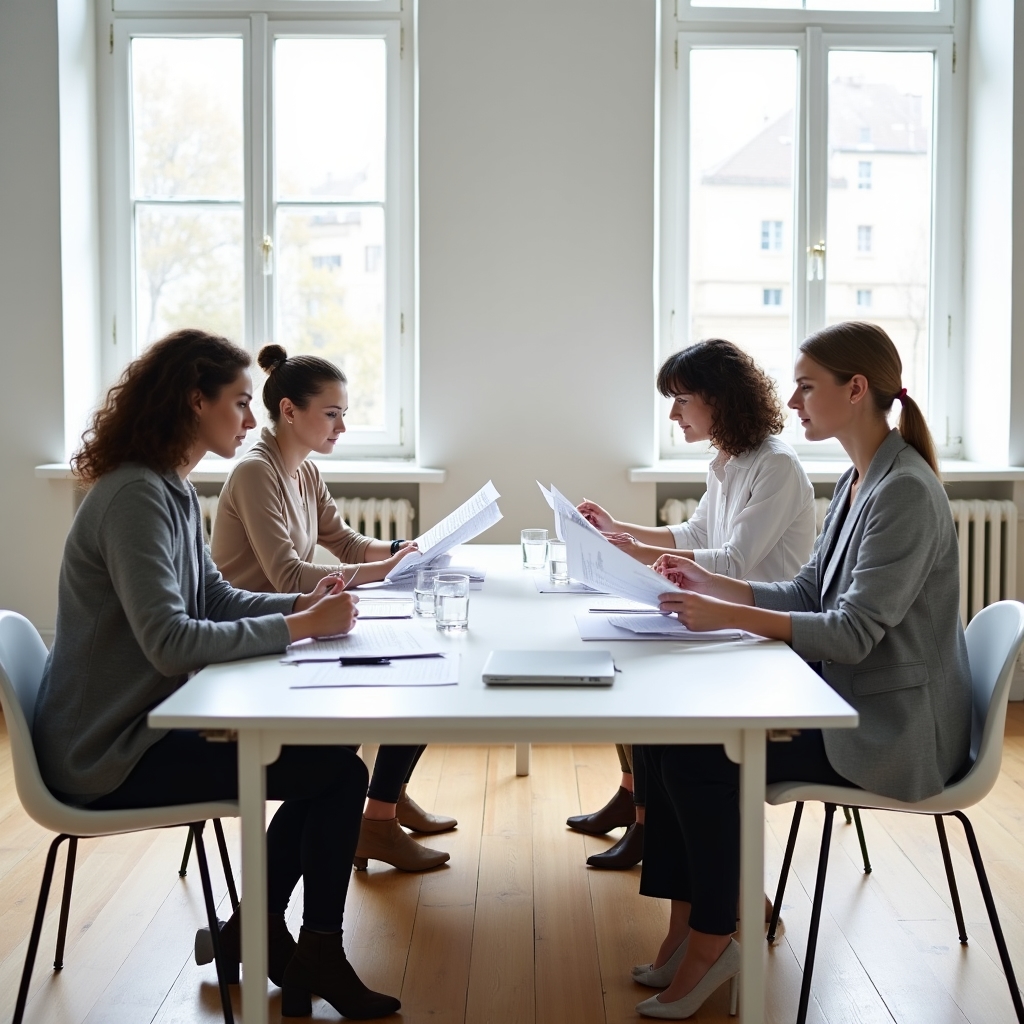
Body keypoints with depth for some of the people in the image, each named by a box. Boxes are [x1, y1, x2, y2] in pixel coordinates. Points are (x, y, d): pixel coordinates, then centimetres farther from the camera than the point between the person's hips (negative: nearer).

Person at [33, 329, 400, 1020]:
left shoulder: (174, 490, 9)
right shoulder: (135, 496, -22)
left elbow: (214, 599, 15)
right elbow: (169, 643, -30)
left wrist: (302, 604, -1)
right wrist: (299, 628, -22)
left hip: (143, 725, 10)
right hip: (112, 755, -10)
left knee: (326, 752, 7)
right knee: (341, 772, -9)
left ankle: (256, 932, 19)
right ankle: (319, 955, 11)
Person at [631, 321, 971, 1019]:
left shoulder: (904, 491, -21)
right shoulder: (857, 481, 9)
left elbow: (854, 634, -25)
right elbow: (808, 596, 12)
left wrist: (731, 616, -28)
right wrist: (716, 585, 0)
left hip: (889, 729, -9)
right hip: (849, 703, 9)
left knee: (699, 754, -16)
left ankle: (711, 942, 3)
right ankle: (686, 927, 4)